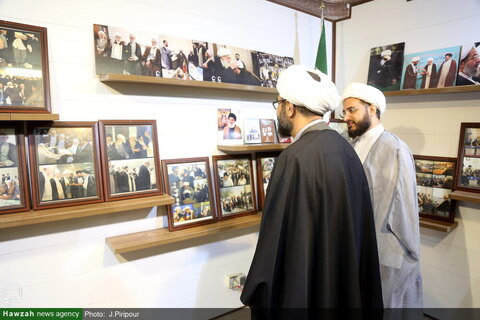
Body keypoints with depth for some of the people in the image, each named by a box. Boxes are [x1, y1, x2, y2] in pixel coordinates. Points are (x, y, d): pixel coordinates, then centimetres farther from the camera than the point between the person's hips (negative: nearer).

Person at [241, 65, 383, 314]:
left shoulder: (295, 157, -25)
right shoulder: (344, 146, -1)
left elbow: (277, 238, -23)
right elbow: (359, 221, 6)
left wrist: (254, 296, -9)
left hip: (304, 284, -7)